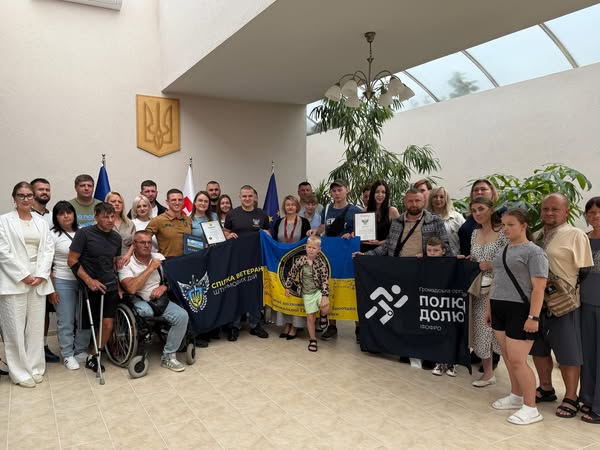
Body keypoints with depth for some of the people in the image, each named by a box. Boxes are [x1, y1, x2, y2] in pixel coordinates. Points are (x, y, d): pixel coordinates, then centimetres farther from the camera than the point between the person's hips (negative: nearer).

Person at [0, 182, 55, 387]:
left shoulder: (41, 222, 13)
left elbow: (48, 250, 7)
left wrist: (40, 275, -6)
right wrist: (23, 275, -11)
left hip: (38, 280, 4)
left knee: (36, 326, 7)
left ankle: (35, 367, 17)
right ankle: (20, 372, 10)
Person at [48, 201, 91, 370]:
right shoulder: (53, 235, -3)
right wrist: (51, 289, -8)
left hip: (84, 280, 3)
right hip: (63, 282, -3)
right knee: (66, 321, 4)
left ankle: (81, 351, 23)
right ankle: (68, 355, 17)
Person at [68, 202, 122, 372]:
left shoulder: (116, 237, 5)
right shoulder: (84, 233, -10)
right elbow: (72, 261, -10)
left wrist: (118, 284, 14)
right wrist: (89, 280, -16)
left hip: (110, 287, 4)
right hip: (90, 287, -3)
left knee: (107, 324, -2)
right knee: (88, 325, 6)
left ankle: (94, 357, 16)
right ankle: (80, 351, 32)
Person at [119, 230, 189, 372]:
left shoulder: (159, 258, 8)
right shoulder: (127, 263, -6)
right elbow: (131, 288, -22)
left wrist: (164, 287, -10)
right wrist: (150, 268, -17)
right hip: (138, 301, -4)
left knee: (182, 315, -21)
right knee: (146, 311, -39)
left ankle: (168, 356, -9)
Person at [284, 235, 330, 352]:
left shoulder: (321, 262, -12)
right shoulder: (300, 260, -8)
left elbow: (325, 280, -12)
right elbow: (292, 274, 5)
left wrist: (325, 296, -19)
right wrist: (287, 287, 9)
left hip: (319, 290, -1)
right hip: (307, 293, 1)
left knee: (325, 308, -24)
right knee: (310, 317, 4)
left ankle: (323, 317, 15)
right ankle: (312, 340, 23)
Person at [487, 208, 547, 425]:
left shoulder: (533, 252, -9)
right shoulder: (502, 251, 15)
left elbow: (538, 287, -15)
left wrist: (533, 317, -19)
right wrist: (489, 308, 20)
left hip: (520, 310, -8)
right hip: (500, 309, 8)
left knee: (517, 360, -7)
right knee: (508, 357, 15)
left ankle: (530, 408, 6)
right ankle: (516, 396, 30)